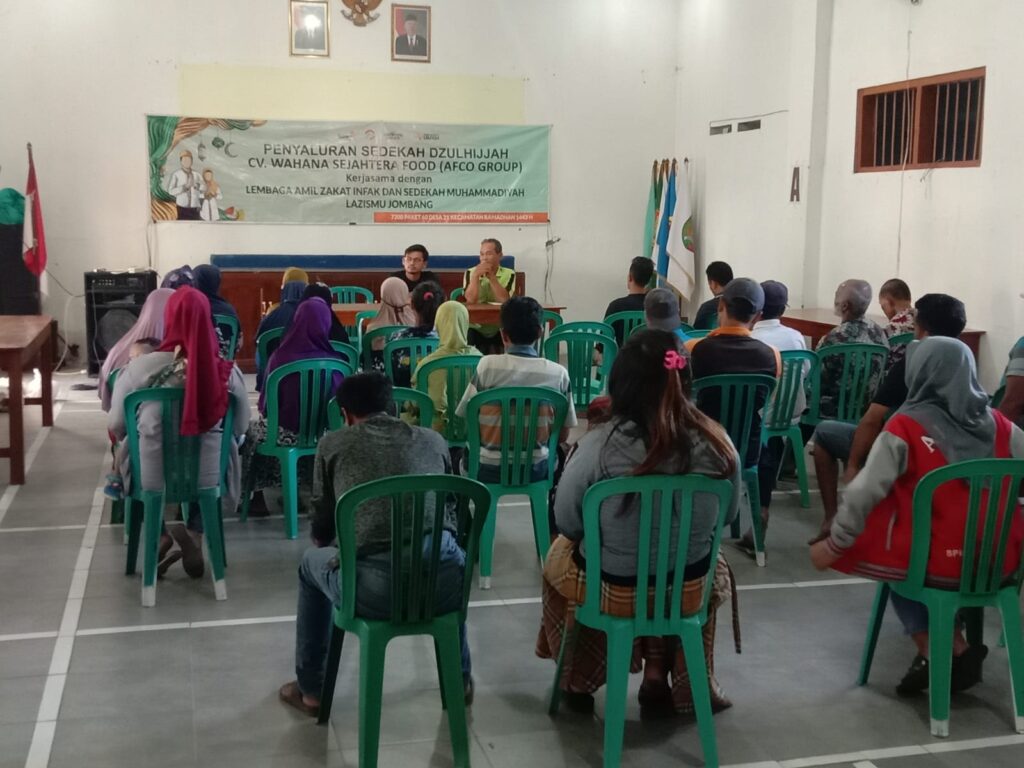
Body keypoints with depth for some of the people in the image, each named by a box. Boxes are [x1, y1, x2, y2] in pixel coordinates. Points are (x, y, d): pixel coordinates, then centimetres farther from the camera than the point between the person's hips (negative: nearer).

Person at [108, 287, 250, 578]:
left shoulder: (140, 367, -13)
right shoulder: (227, 371, -11)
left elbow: (116, 427, -2)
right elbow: (241, 428, 2)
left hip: (152, 478, 0)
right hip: (208, 476, 0)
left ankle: (159, 535, 21)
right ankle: (194, 535, 22)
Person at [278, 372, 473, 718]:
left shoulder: (333, 443, 15)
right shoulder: (433, 440, 22)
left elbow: (322, 529, 22)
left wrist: (325, 544, 46)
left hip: (374, 590, -2)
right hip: (442, 584, 3)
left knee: (312, 563, 33)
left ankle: (310, 690, 42)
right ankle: (460, 680, 48)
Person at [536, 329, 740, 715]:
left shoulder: (600, 444, -25)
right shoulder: (717, 442, -16)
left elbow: (567, 523, -12)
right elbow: (727, 516, 0)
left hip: (613, 589, -2)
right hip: (689, 589, 2)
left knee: (561, 553, 31)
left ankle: (580, 682, 38)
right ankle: (660, 676, 33)